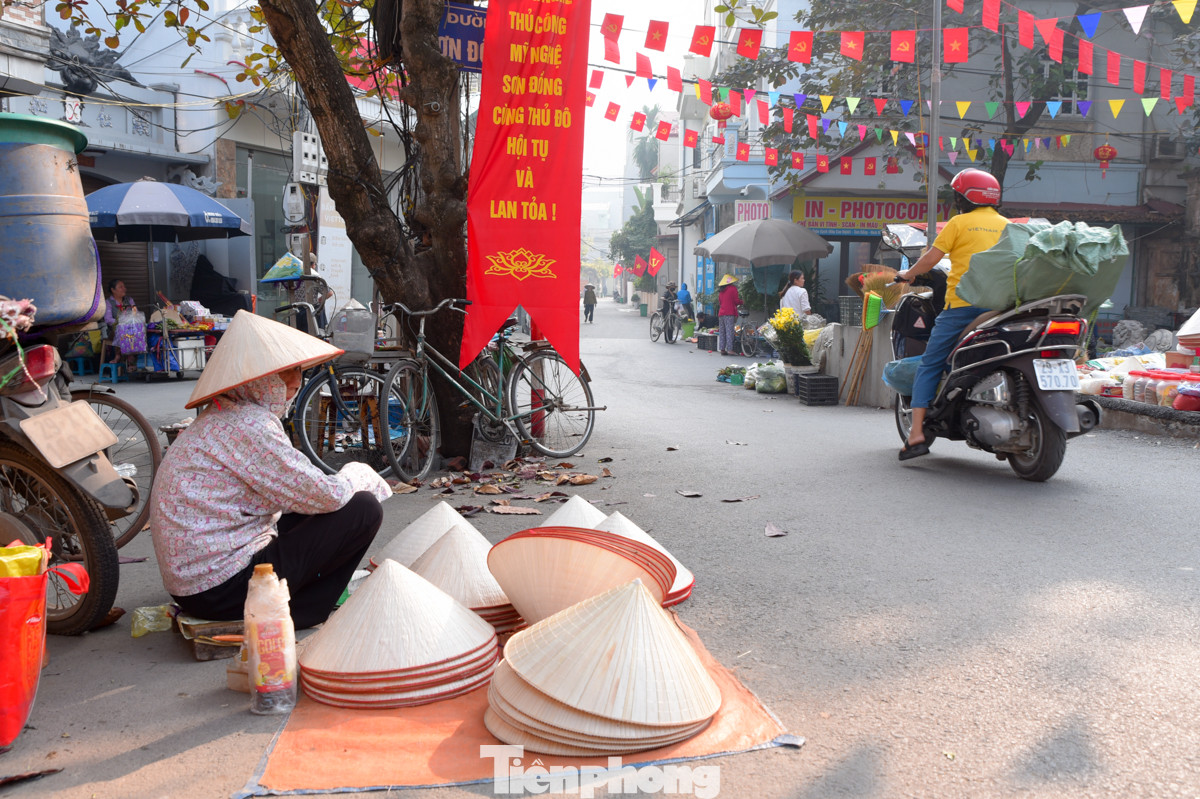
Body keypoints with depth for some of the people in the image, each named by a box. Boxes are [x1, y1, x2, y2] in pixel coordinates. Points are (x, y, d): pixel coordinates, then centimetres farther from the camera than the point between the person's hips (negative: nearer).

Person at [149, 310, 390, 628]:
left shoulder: (220, 417, 13)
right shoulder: (249, 425, -19)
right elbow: (326, 496, -18)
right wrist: (360, 476, 2)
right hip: (223, 590, -10)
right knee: (363, 509, -9)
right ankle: (283, 620, 0)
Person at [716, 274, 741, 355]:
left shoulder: (721, 291, 18)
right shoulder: (733, 288, -2)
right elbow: (736, 301, -5)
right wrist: (742, 301, 14)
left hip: (721, 313, 6)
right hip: (729, 313, -6)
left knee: (721, 332, 7)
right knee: (729, 331, -8)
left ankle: (722, 349, 6)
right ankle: (729, 349, -13)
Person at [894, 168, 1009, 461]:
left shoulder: (959, 223, 2)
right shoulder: (1007, 225, 15)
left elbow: (931, 258, 2)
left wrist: (907, 274, 19)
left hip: (963, 304, -5)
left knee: (929, 366, 0)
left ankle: (917, 434, -9)